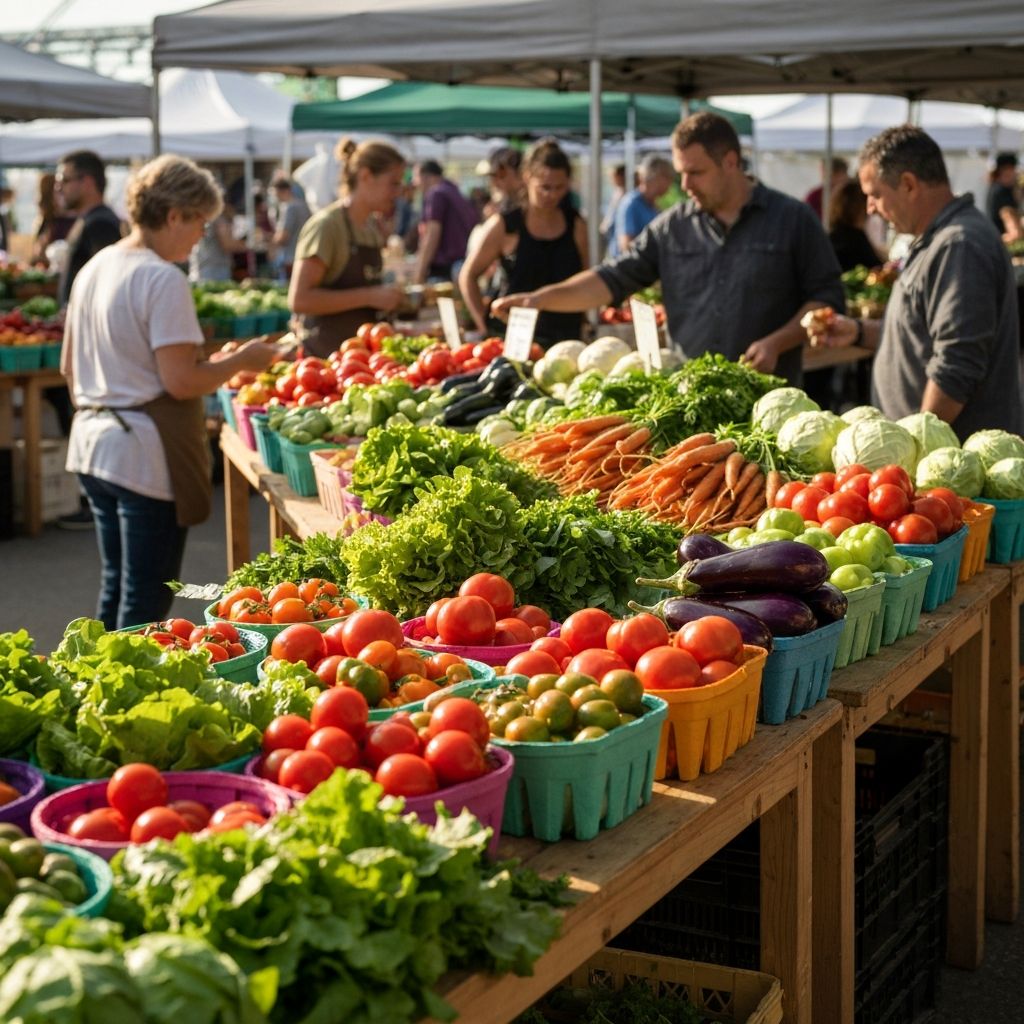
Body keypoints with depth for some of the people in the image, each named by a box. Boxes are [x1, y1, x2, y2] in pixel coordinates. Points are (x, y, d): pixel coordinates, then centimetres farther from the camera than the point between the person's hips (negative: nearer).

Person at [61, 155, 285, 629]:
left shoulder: (94, 268, 10)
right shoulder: (163, 279, -17)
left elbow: (69, 366, 16)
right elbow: (181, 382, -20)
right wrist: (241, 361, -6)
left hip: (93, 443, 9)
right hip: (145, 456, -9)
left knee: (115, 588, 19)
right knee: (147, 602, -1)